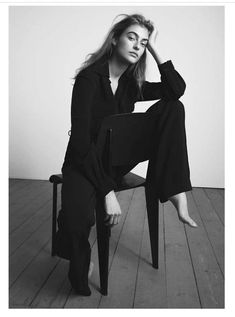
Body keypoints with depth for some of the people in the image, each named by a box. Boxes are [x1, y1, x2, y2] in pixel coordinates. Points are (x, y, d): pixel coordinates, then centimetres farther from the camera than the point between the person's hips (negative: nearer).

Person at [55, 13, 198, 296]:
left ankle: (176, 194, -15)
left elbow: (177, 89, -9)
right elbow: (81, 140, -25)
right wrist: (108, 191, -31)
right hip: (85, 161, -5)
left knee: (171, 106, -6)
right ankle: (80, 270, -2)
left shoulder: (131, 83, 2)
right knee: (78, 214, -39)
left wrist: (155, 51, -12)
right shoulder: (89, 78, -16)